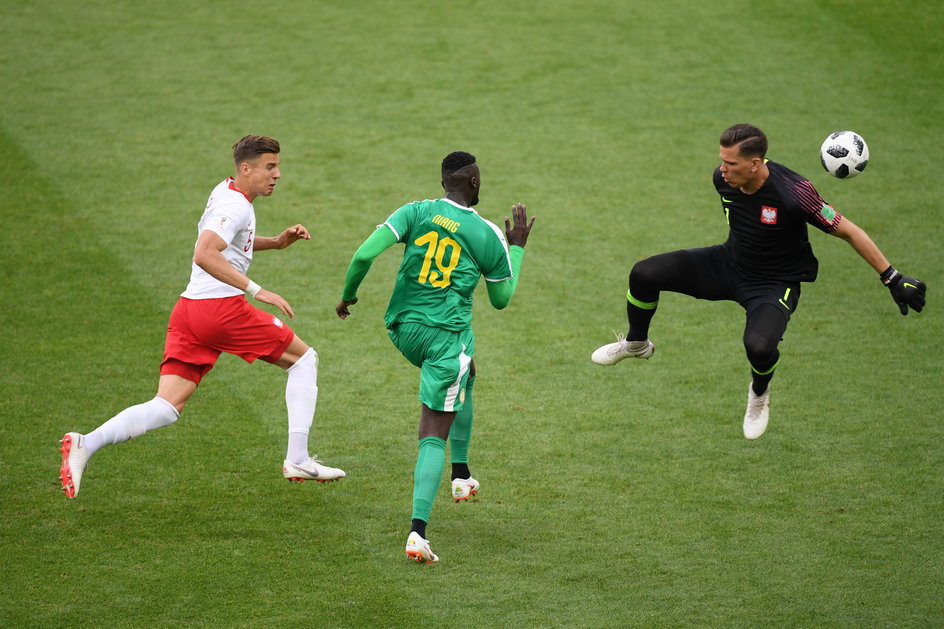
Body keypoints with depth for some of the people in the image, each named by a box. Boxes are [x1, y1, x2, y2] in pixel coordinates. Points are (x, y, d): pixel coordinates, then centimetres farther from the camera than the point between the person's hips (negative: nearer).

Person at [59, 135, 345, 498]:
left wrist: (276, 242, 24)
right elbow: (204, 255, -25)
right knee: (303, 358, 8)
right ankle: (298, 460, 4)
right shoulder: (235, 206, -10)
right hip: (222, 306, -9)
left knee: (167, 408, 0)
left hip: (188, 308, 9)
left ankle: (87, 444, -20)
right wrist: (255, 290, -26)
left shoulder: (225, 193, 20)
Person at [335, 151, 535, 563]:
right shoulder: (488, 235, -3)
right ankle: (417, 531, -14)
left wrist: (347, 295, 5)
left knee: (464, 376, 35)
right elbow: (501, 298, 12)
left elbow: (364, 254, -12)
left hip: (403, 328, 4)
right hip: (448, 335, -4)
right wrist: (517, 247, 22)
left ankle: (461, 475, 37)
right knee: (433, 436, -1)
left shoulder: (416, 213, -1)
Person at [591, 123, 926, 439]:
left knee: (758, 345, -35)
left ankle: (760, 393, 4)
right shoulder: (723, 178, -14)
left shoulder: (792, 193, -32)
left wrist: (893, 279, -21)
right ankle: (636, 343, 23)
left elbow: (849, 231, -23)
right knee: (645, 274, -9)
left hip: (775, 283, -5)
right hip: (729, 262, 5)